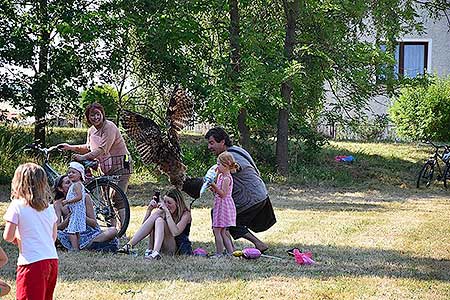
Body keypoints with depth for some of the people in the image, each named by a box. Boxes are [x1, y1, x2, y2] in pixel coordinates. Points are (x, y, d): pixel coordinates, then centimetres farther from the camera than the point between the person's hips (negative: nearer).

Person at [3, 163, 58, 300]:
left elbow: (8, 237, -8)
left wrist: (16, 238, 12)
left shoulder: (17, 206, -7)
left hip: (32, 263, -6)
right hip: (52, 260, 6)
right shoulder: (49, 207, 11)